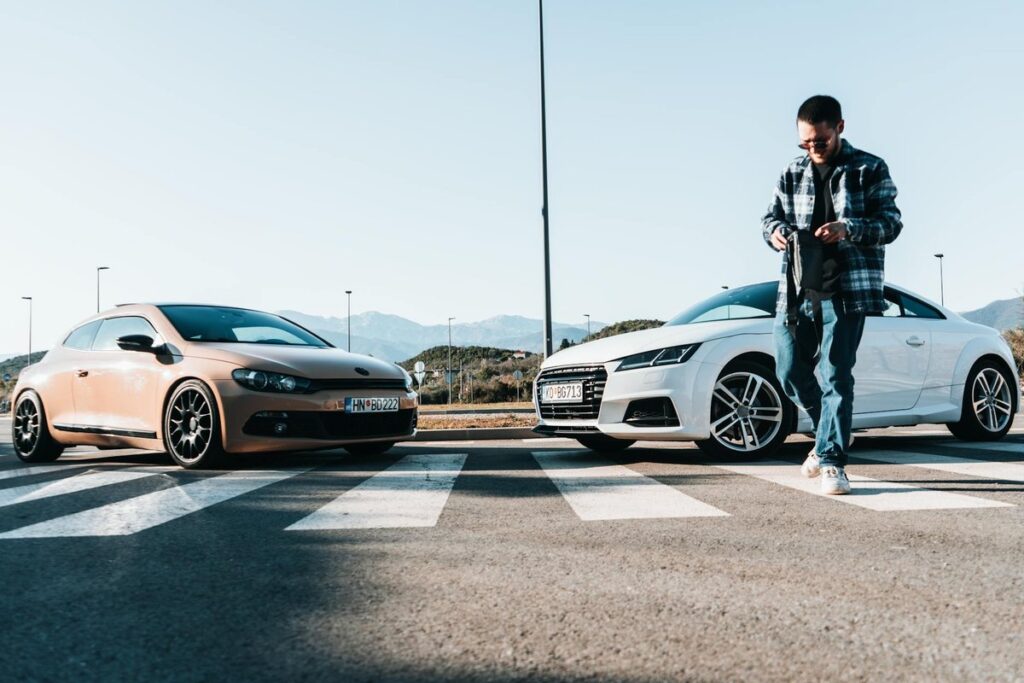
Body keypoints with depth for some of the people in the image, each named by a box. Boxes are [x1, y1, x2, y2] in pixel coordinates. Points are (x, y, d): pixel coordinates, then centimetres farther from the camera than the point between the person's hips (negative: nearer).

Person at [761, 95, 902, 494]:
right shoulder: (792, 174, 14)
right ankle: (830, 433, 30)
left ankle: (831, 460, 1)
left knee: (835, 374, -8)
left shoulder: (870, 170, 2)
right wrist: (775, 231, -11)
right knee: (790, 370, 5)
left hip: (846, 290, -4)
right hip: (797, 289, 5)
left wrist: (848, 229, -23)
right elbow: (771, 216, 15)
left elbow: (891, 222, -3)